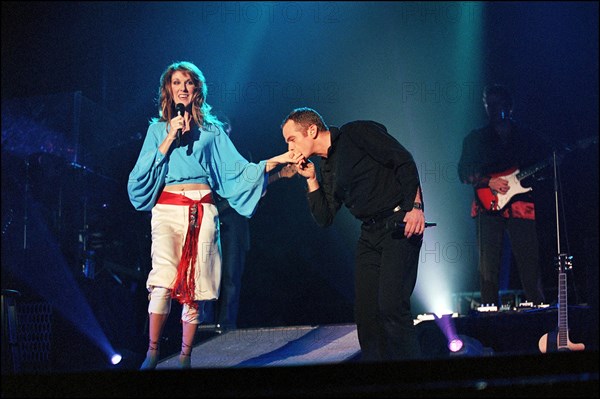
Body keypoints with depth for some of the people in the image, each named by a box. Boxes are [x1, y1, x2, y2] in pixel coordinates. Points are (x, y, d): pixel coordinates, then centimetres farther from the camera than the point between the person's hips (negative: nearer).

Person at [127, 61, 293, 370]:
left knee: (194, 286, -2)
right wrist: (170, 138, -2)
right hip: (167, 209, -1)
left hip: (202, 212, 1)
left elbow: (235, 168, 10)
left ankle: (185, 357, 6)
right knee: (164, 282, -20)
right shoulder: (158, 129, 15)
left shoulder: (211, 129, 15)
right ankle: (152, 353, -13)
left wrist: (274, 162, 0)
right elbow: (142, 173, 5)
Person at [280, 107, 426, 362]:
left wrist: (415, 205, -20)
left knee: (391, 305, -16)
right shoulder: (328, 168, 18)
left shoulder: (357, 133, -4)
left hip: (401, 225, -8)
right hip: (370, 234, 8)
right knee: (366, 310, 3)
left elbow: (404, 161, -11)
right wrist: (311, 179, 6)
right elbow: (324, 219, 14)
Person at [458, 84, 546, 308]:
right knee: (488, 267, -5)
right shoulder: (476, 139, 13)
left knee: (529, 264, -6)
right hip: (489, 205, 0)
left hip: (522, 207, 0)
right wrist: (489, 182, -9)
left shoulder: (527, 137, 16)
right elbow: (464, 173, 6)